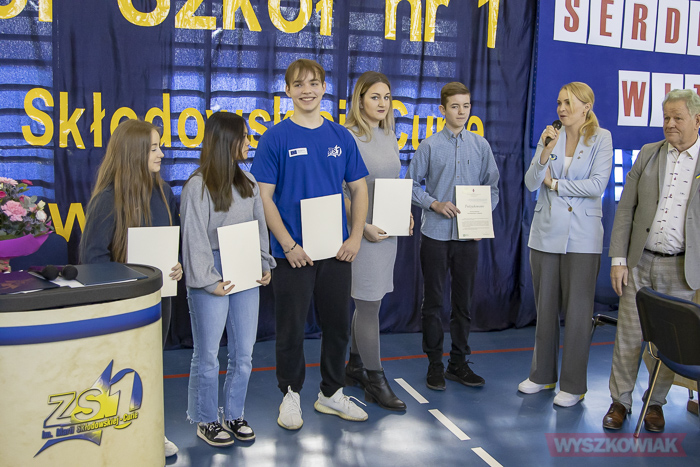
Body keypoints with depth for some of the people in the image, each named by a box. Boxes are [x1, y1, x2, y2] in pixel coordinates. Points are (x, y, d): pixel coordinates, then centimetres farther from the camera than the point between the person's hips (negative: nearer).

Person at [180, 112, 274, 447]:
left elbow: (260, 227, 15)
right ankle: (206, 421, 21)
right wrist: (209, 280, -15)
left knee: (243, 353, 11)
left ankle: (234, 416, 27)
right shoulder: (198, 186, -8)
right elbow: (194, 238, -11)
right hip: (213, 276, -6)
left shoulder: (248, 181, 11)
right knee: (207, 355, 4)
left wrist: (265, 264, 7)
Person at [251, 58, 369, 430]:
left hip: (337, 250, 4)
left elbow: (359, 189, 10)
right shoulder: (276, 137, -4)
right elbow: (264, 196, -7)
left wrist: (355, 238, -1)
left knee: (338, 323, 13)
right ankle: (290, 395, 26)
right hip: (293, 252, -3)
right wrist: (289, 245, -13)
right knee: (291, 326, 7)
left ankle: (332, 393, 30)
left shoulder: (341, 137, 6)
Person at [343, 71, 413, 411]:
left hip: (388, 231, 8)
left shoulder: (389, 137, 13)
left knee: (368, 302, 15)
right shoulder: (348, 138, -12)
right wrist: (363, 226, -18)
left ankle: (355, 367, 29)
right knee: (369, 304, -2)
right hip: (364, 232, -8)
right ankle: (375, 381, 8)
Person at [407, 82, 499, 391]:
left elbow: (492, 187, 11)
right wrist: (435, 204, -11)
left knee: (463, 301, 9)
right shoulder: (429, 146, 1)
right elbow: (412, 184, 3)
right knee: (433, 301, 5)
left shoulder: (481, 146, 7)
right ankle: (434, 364, 18)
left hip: (468, 236, 2)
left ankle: (458, 363, 23)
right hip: (435, 234, -2)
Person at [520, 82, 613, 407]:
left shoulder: (601, 138, -2)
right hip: (546, 233, 4)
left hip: (582, 236, -3)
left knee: (577, 311, 1)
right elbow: (531, 184, -1)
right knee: (545, 308, 11)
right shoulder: (550, 136, 6)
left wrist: (555, 183, -6)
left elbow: (597, 185, -13)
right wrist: (544, 154, -15)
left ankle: (573, 386, 13)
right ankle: (543, 375, 26)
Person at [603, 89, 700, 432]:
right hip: (639, 262, 2)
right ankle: (620, 400, 22)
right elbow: (625, 208, 5)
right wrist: (618, 259, -2)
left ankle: (655, 402, 26)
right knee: (628, 335, 6)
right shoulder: (648, 154, 6)